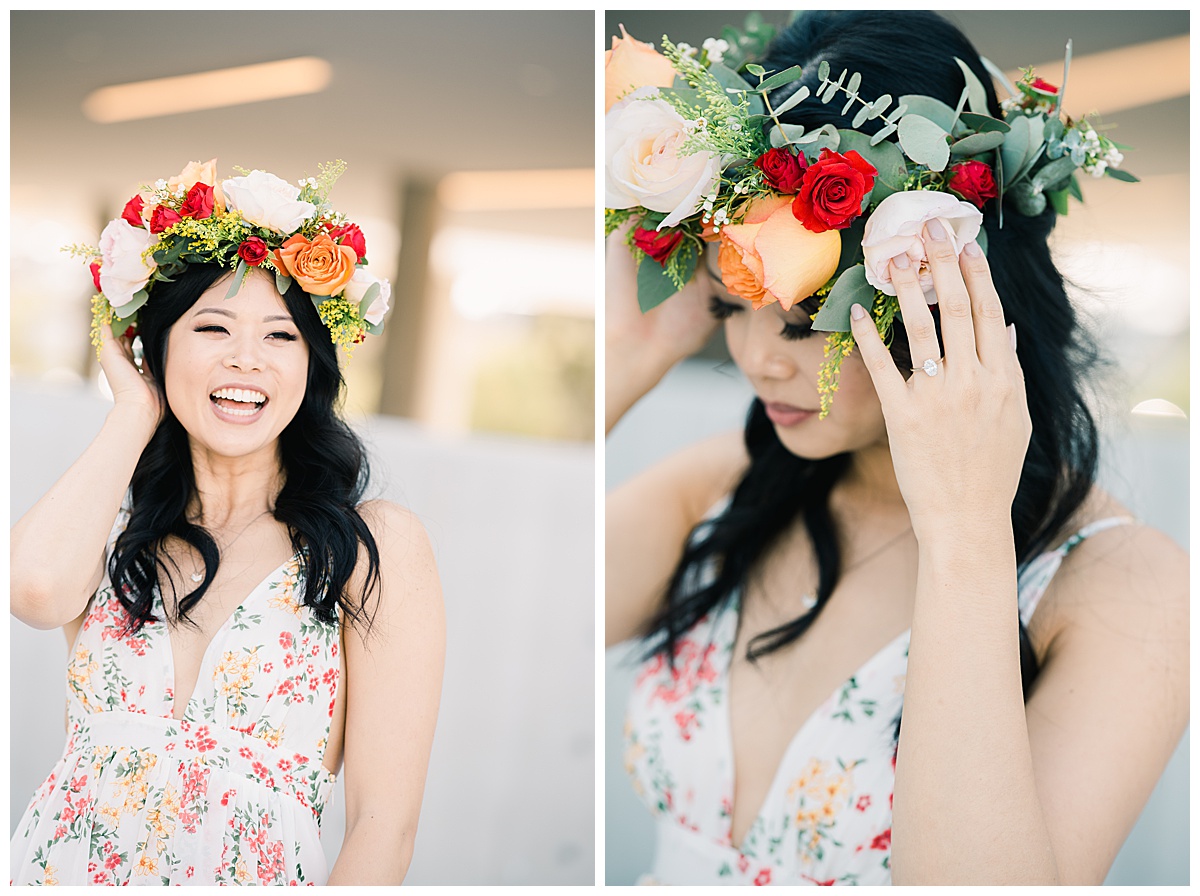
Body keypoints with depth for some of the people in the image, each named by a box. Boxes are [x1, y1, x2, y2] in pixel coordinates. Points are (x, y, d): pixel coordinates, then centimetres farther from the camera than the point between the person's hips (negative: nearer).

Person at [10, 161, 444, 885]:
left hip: (264, 876, -1)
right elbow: (39, 588, -18)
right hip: (58, 870, 2)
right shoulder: (113, 532, 6)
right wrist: (136, 412, -5)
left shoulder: (378, 547, -4)